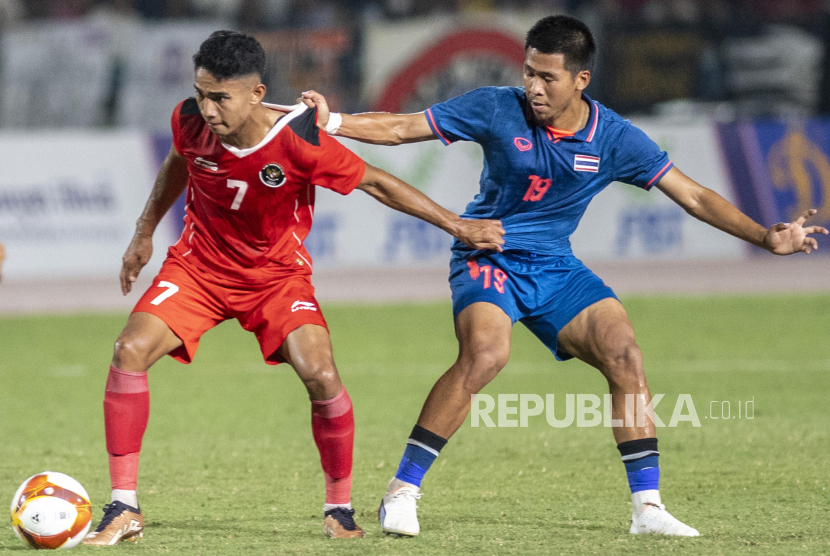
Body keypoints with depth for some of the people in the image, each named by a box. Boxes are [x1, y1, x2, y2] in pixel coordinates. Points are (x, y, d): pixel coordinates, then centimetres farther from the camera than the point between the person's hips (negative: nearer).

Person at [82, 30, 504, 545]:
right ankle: (124, 509, -11)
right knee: (130, 351, -19)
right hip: (199, 265, 2)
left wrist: (458, 225, -12)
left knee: (321, 375, -22)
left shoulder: (298, 141, -27)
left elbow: (375, 182, -13)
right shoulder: (190, 121, -17)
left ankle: (340, 507, 2)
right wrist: (144, 233, 16)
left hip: (277, 275, -2)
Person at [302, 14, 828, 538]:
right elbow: (402, 128, -5)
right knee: (485, 353, -30)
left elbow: (693, 195, -3)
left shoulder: (614, 138, -6)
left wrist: (766, 237, -11)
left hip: (555, 268, 4)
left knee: (625, 356, -13)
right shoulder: (498, 110, -11)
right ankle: (401, 492, -22)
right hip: (487, 255, -4)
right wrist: (332, 122, -17)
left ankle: (647, 506, -3)